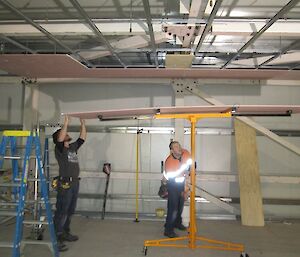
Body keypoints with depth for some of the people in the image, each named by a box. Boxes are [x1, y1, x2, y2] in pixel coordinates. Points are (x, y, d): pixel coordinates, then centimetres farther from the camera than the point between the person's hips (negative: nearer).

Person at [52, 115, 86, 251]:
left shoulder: (73, 147, 16)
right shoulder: (59, 148, -5)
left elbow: (82, 137, 20)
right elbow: (60, 139, -25)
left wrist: (82, 123, 15)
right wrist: (66, 123, -21)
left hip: (75, 183, 8)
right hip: (65, 184, -8)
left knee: (70, 211, 15)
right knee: (61, 212, -6)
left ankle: (65, 233, 26)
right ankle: (56, 238, -1)